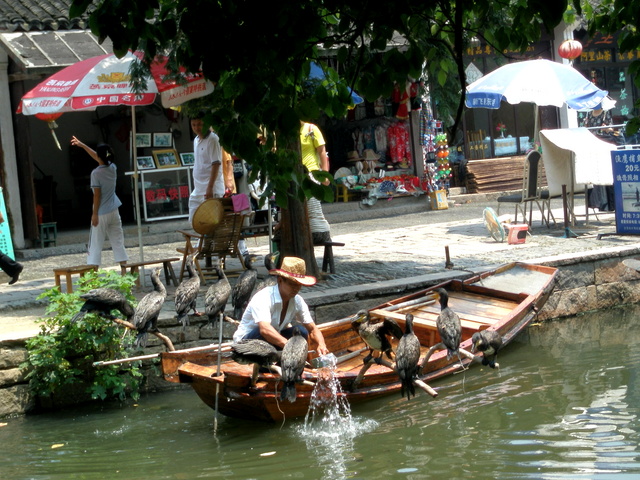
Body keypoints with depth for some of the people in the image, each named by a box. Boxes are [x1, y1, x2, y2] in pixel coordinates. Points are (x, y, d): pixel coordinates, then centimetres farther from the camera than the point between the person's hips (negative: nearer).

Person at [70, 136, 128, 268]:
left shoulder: (96, 173, -16)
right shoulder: (112, 167, 2)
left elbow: (97, 195, -17)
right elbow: (98, 158, 18)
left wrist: (95, 214, -11)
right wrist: (82, 145, 25)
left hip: (101, 213, -6)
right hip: (114, 211, 6)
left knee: (96, 245, 0)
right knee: (118, 242, 11)